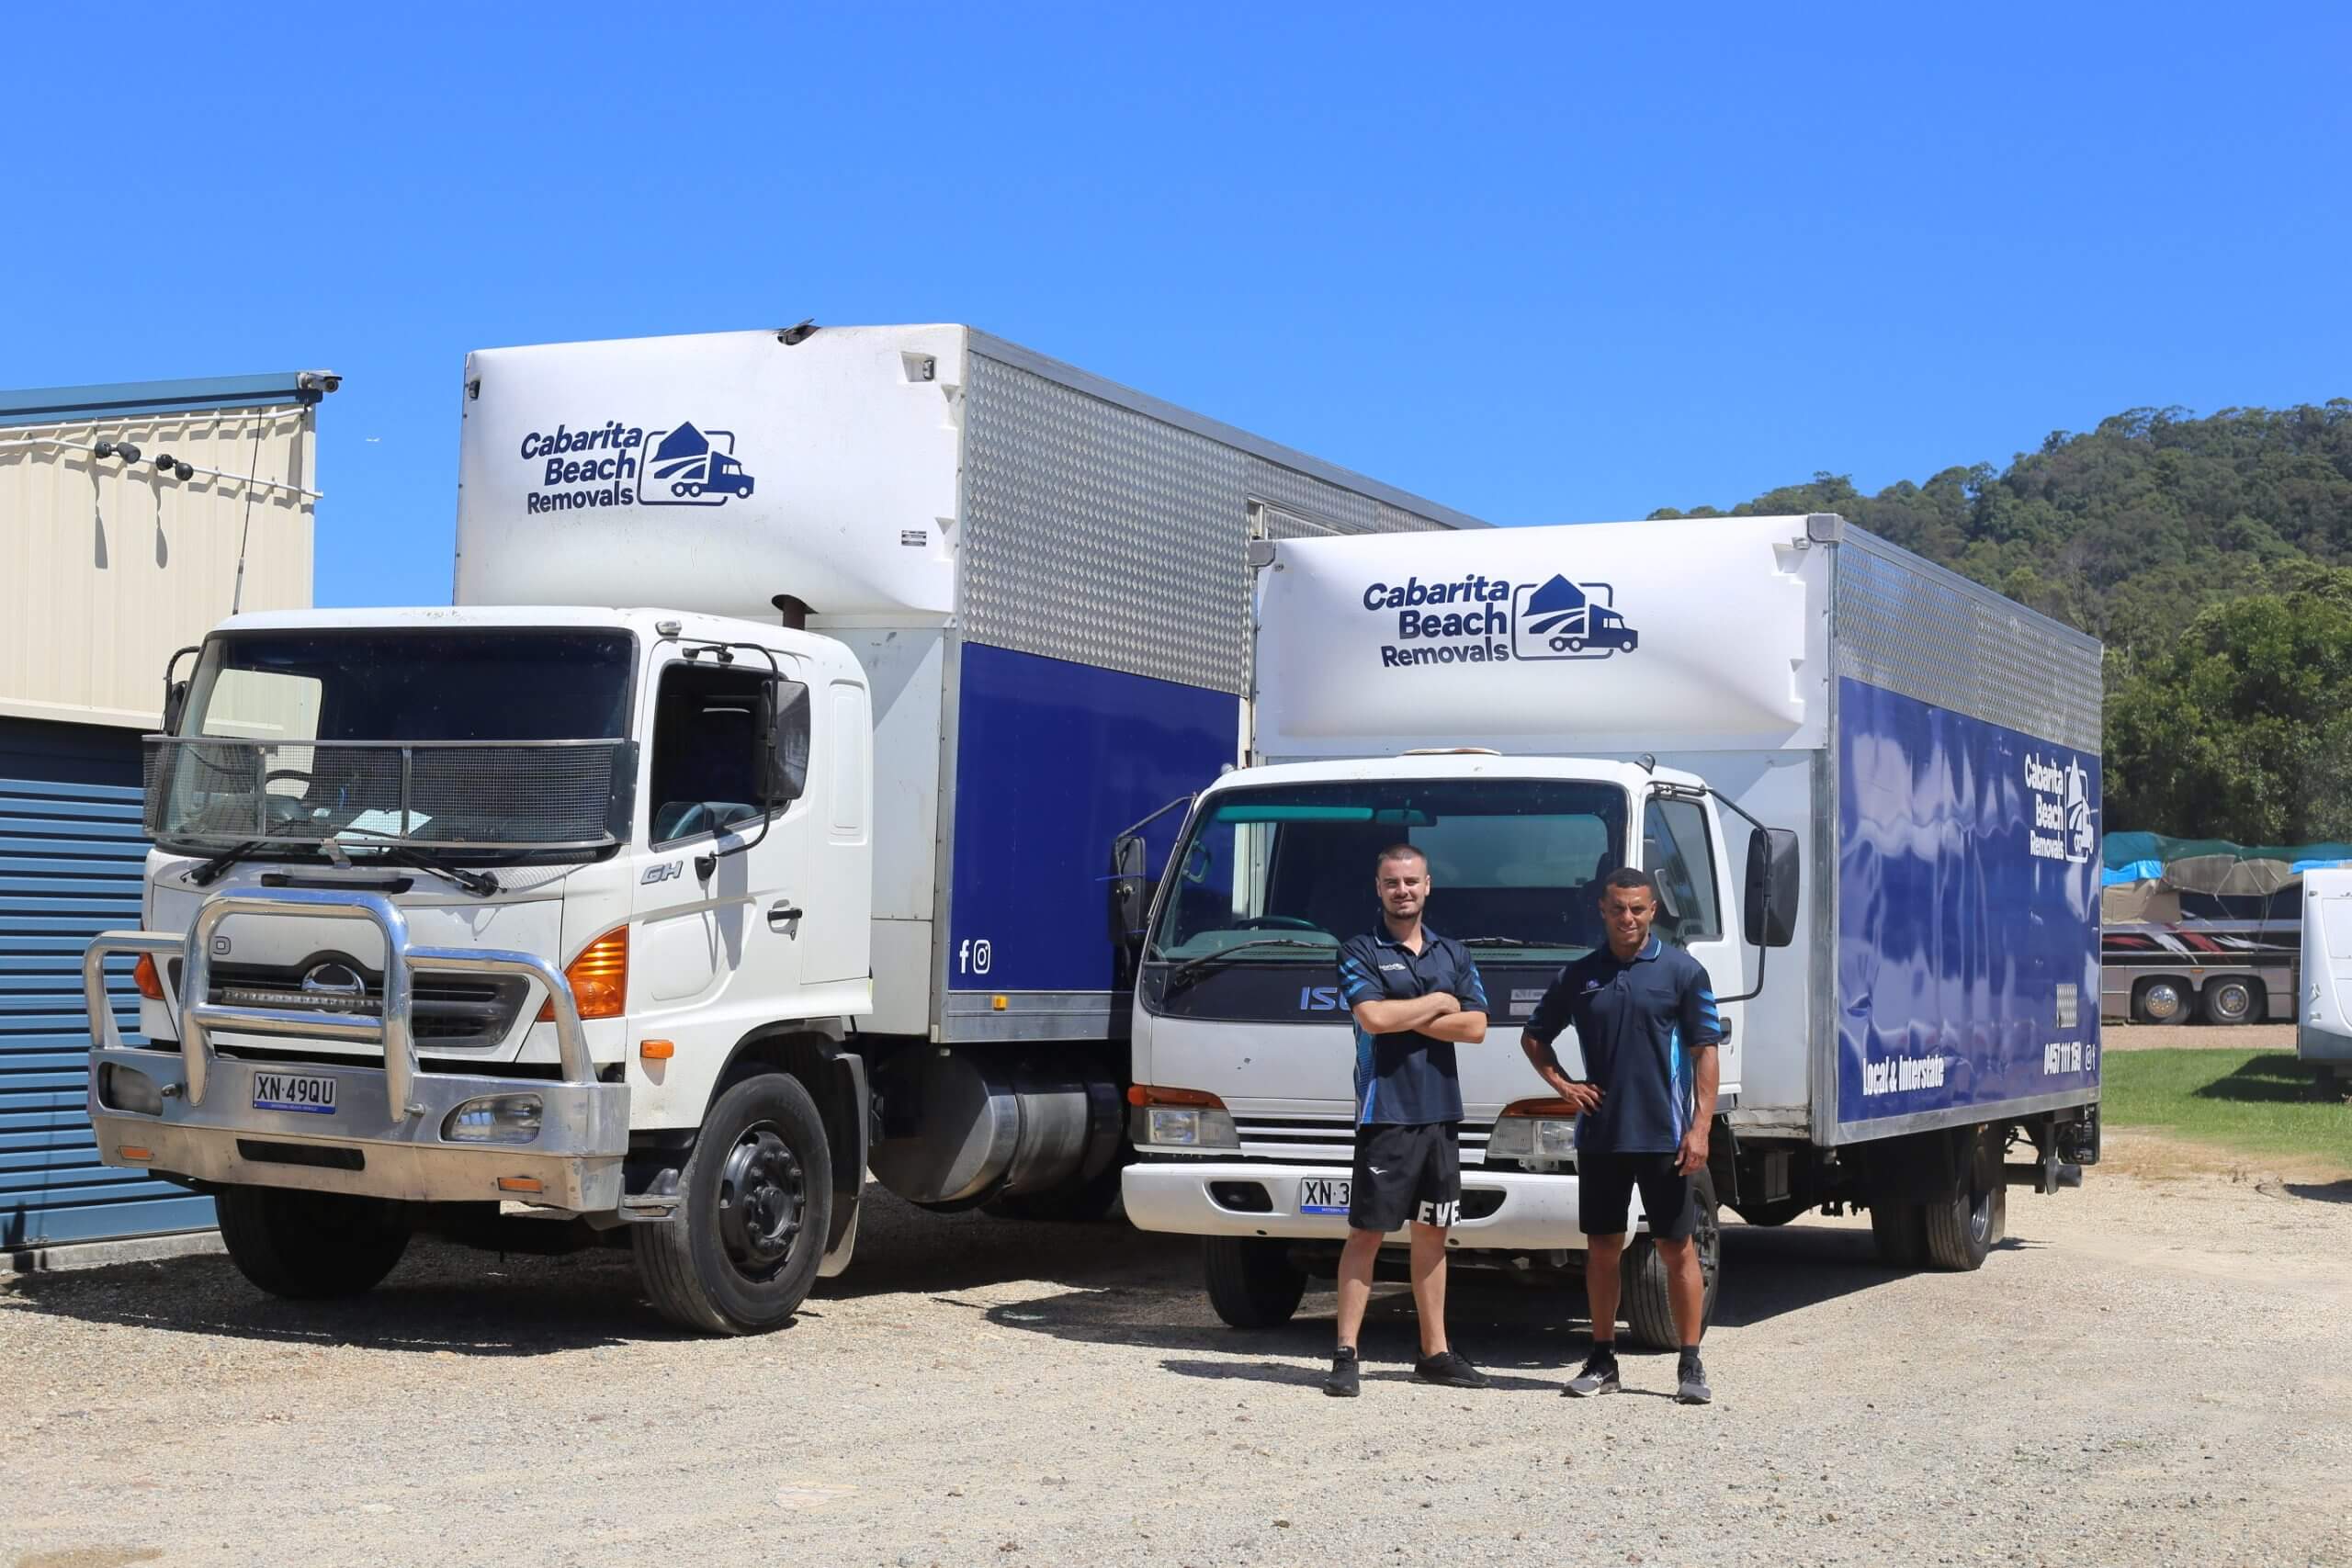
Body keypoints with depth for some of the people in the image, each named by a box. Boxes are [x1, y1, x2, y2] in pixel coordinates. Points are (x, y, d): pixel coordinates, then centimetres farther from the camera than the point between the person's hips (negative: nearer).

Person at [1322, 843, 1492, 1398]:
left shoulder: (1453, 955, 14)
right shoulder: (1360, 952, 0)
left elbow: (1475, 1027, 2)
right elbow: (1373, 1017, -17)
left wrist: (1403, 1017, -7)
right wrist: (1438, 1004, -4)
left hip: (1441, 1112, 5)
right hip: (1385, 1112, -5)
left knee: (1432, 1233, 11)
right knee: (1367, 1232, -5)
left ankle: (1435, 1352, 18)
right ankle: (1345, 1354, -5)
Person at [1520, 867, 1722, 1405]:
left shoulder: (1682, 971, -1)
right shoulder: (1579, 976, 7)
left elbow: (1705, 1052, -3)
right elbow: (1534, 1037, 19)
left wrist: (1700, 1128, -11)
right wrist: (1562, 1085, 3)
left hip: (1664, 1136, -3)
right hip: (1600, 1135, 3)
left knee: (1677, 1248, 1)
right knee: (1602, 1248, 8)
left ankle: (1690, 1366, 7)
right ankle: (1602, 1360, 17)